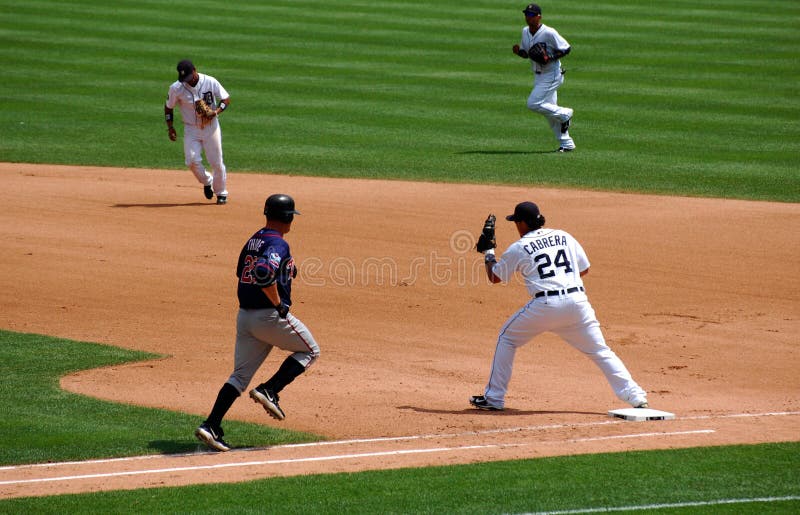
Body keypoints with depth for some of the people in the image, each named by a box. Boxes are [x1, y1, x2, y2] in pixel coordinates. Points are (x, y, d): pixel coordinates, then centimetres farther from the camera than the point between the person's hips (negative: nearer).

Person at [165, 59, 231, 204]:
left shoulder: (211, 82, -12)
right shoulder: (176, 88, -10)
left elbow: (226, 99, -3)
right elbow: (168, 107, 4)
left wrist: (216, 112, -21)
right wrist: (170, 127, -5)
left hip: (211, 126, 0)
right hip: (191, 129, 0)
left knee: (216, 162, 2)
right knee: (192, 160, -16)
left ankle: (221, 193, 23)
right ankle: (207, 181, 14)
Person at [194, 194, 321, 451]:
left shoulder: (252, 241, 13)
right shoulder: (278, 244, -14)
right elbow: (264, 273, -31)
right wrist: (279, 304, -20)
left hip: (245, 315, 8)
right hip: (271, 315, -8)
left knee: (240, 375, 10)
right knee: (310, 351, 14)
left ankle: (211, 425, -3)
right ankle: (269, 390, 0)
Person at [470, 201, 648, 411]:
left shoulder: (518, 248, 6)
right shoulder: (564, 236, 16)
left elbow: (495, 277, 17)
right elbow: (584, 269, 20)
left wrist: (488, 251, 32)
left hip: (545, 305, -3)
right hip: (578, 300, 3)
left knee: (507, 338, 18)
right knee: (600, 351, 10)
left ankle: (493, 398, 16)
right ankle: (636, 397, -1)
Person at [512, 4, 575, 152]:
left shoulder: (549, 33, -20)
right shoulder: (525, 32, 4)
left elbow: (567, 48, -15)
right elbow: (526, 53, 14)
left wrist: (550, 58, -26)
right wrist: (518, 51, -8)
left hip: (551, 75, -8)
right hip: (538, 76, 8)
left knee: (533, 104, -16)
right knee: (549, 109, 11)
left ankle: (565, 114, 4)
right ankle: (566, 144, 19)